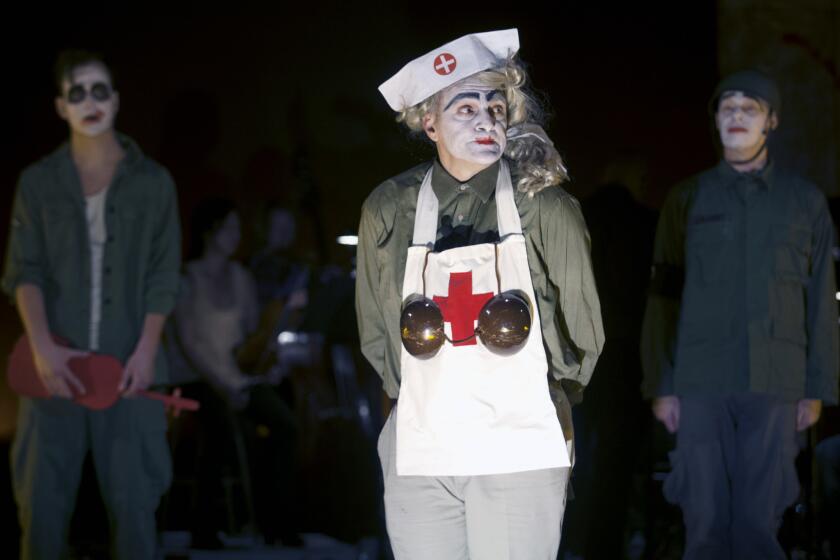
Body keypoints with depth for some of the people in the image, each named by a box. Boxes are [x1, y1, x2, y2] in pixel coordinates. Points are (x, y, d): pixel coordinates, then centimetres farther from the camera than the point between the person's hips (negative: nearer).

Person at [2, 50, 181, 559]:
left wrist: (146, 350, -10)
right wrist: (43, 347, -14)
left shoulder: (153, 181, 5)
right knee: (42, 501, 2)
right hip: (58, 362, 1)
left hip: (128, 363, 0)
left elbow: (164, 274, 3)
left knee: (134, 499, 1)